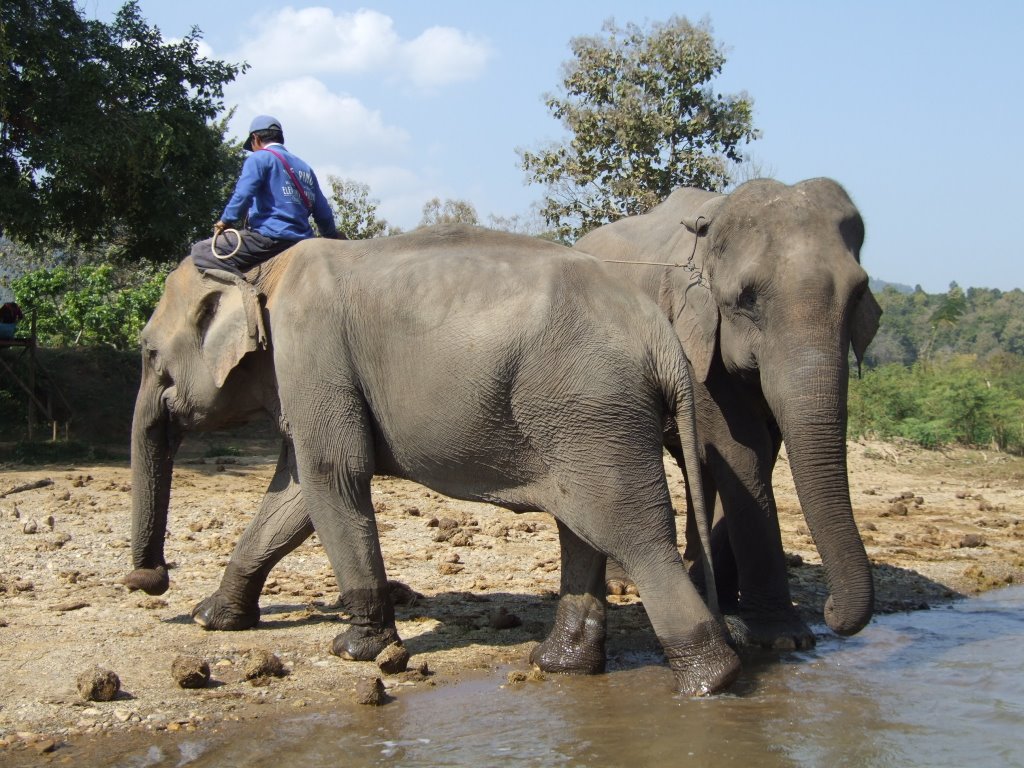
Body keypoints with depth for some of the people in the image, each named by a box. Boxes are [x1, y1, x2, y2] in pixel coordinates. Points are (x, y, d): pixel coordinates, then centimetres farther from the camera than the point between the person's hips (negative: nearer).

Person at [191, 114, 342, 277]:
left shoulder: (259, 158, 2)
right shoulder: (304, 167, 21)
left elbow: (243, 195, -14)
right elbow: (323, 213, 20)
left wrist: (226, 221, 0)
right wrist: (333, 236, 37)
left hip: (271, 236, -8)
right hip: (301, 242, 8)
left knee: (202, 251, -9)